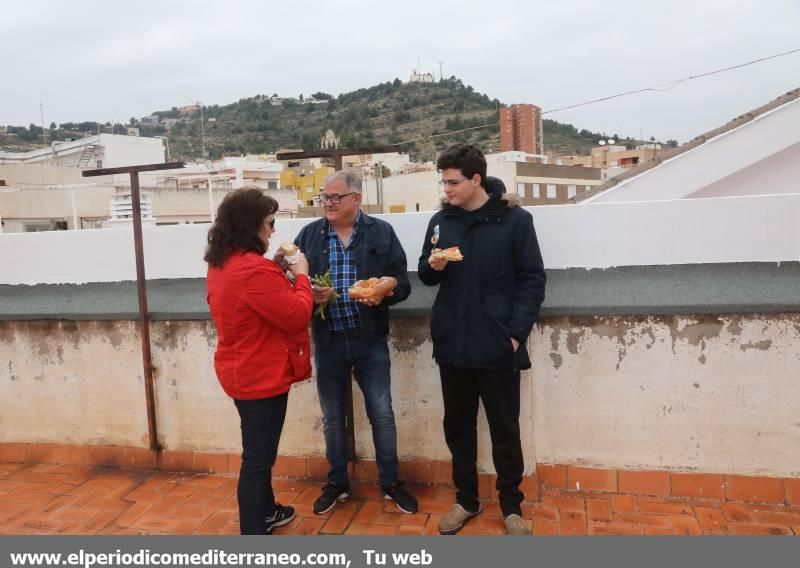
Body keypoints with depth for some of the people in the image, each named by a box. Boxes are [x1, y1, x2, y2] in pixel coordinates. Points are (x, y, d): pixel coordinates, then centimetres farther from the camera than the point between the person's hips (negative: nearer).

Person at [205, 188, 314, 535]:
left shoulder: (221, 264, 5)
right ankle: (254, 536, 16)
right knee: (257, 456, 2)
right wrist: (301, 275, -9)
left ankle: (265, 511, 43)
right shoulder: (253, 270, -27)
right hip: (262, 377, -10)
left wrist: (275, 269, 6)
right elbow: (297, 316, -22)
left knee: (259, 450, 25)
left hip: (242, 372, 10)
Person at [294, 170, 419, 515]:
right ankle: (337, 483, 32)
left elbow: (402, 284, -2)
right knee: (332, 418, 14)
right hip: (328, 342, 2)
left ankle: (391, 483, 25)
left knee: (382, 414, 7)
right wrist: (309, 294, -18)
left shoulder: (382, 232, -2)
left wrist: (382, 294, -23)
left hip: (370, 341, -1)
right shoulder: (309, 235, 2)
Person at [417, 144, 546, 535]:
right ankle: (466, 499, 31)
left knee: (504, 430, 9)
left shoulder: (515, 220, -7)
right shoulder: (440, 220, 5)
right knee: (458, 426, 14)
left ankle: (511, 506, 27)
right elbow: (426, 275, 12)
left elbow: (532, 280, -6)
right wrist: (432, 265, -11)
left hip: (497, 347, -4)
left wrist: (516, 333, -13)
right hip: (452, 345, 4)